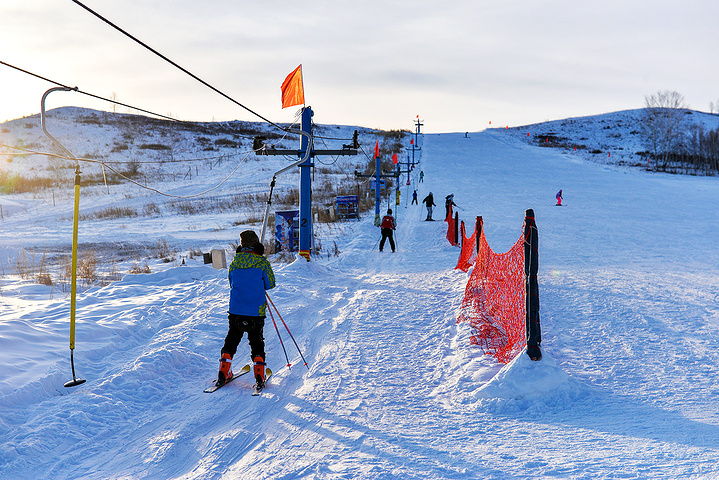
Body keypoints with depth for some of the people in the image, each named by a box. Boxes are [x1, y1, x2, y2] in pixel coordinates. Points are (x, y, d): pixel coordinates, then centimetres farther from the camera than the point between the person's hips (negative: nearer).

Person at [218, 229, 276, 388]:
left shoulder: (234, 263, 5)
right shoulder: (262, 262, -6)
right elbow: (270, 284, 1)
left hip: (235, 310, 3)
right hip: (256, 311, -2)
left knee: (232, 339, 15)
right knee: (257, 342, 7)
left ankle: (223, 374, 13)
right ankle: (259, 377, 1)